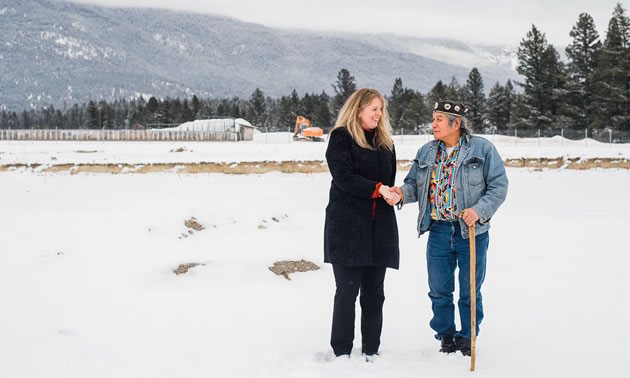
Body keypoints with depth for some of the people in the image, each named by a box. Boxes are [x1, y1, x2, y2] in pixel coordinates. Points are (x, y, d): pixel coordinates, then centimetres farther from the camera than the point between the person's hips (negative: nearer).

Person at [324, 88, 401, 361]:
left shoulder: (385, 141, 17)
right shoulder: (341, 137, -1)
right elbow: (343, 177, -13)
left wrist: (394, 194, -2)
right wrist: (377, 189, -20)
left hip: (380, 226, 5)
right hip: (347, 226, -5)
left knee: (374, 291, 6)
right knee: (348, 289, -3)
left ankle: (371, 352, 14)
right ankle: (342, 353, 5)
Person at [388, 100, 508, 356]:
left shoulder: (482, 149, -5)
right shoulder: (426, 152, 10)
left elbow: (499, 186, -6)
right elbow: (415, 184, 13)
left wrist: (479, 210, -19)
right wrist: (403, 193, -10)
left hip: (472, 232, -4)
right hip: (438, 231, 4)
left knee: (470, 291, 6)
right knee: (439, 290, 9)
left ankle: (467, 339, 22)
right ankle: (445, 337, 26)